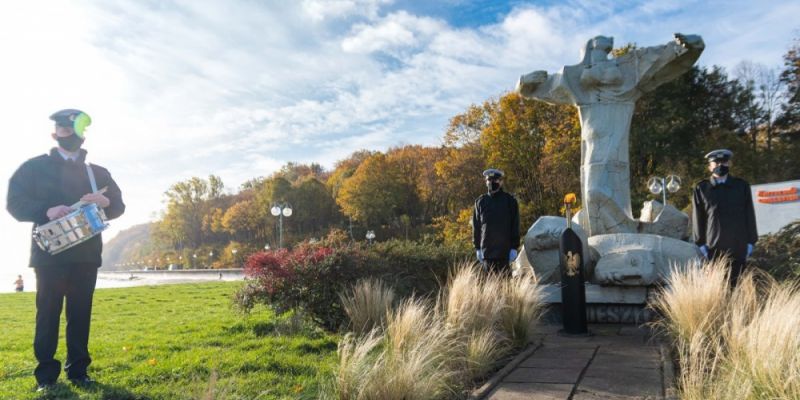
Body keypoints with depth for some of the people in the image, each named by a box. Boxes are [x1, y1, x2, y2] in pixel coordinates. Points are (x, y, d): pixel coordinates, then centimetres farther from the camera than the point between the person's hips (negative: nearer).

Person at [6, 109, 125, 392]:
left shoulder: (97, 172, 15)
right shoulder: (35, 167, 8)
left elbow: (119, 206, 13)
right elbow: (15, 202, -1)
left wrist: (105, 202, -10)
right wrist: (46, 211, -18)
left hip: (86, 254, 2)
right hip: (49, 253, -2)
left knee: (81, 314, 5)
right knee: (48, 314, 0)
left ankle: (78, 370, 14)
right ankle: (46, 375, 8)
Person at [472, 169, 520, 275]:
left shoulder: (510, 201, 2)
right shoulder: (480, 201, 9)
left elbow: (515, 225, 1)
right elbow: (476, 226, 10)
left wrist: (514, 247, -4)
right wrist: (477, 248, 5)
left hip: (505, 250, -2)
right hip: (487, 250, 2)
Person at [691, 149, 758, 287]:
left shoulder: (742, 186, 9)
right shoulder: (701, 189, 4)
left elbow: (749, 215, 9)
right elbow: (697, 218, 4)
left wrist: (750, 242, 5)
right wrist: (700, 243, 0)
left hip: (738, 248, 1)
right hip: (713, 249, -1)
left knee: (734, 285, 4)